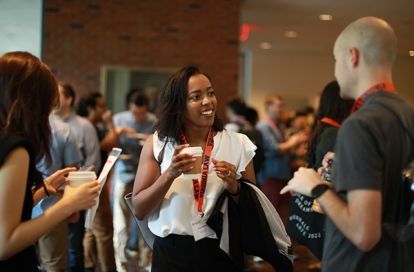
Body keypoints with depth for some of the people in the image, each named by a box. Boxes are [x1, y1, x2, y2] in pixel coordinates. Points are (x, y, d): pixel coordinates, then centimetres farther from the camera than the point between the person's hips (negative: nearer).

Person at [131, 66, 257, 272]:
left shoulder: (238, 144, -2)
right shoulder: (158, 144, -3)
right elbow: (139, 210, -4)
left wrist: (234, 187, -16)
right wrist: (170, 174, -18)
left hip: (221, 254, 1)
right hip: (170, 253, 0)